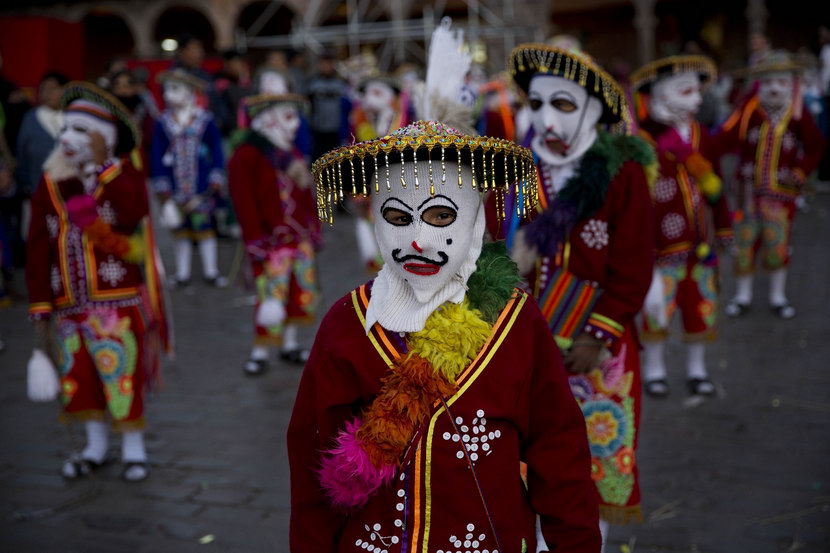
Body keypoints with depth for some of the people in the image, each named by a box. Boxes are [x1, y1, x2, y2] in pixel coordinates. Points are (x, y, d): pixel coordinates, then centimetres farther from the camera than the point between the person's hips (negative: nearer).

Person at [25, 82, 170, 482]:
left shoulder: (125, 176, -3)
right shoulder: (51, 185, 5)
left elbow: (130, 217, -25)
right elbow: (38, 250, 4)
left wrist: (104, 168, -23)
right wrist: (40, 308, 1)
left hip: (118, 302, -4)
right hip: (68, 306, 4)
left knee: (123, 373, -2)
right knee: (79, 375, 11)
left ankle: (134, 449, 14)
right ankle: (95, 447, 27)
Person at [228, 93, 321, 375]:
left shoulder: (292, 154, 15)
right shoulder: (246, 158, -10)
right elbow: (245, 205, -14)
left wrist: (313, 231, 15)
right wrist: (257, 244, -17)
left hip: (301, 239, 8)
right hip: (273, 242, -7)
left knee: (301, 293, 11)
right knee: (271, 296, -8)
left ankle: (289, 344, 25)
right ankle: (259, 352, 6)